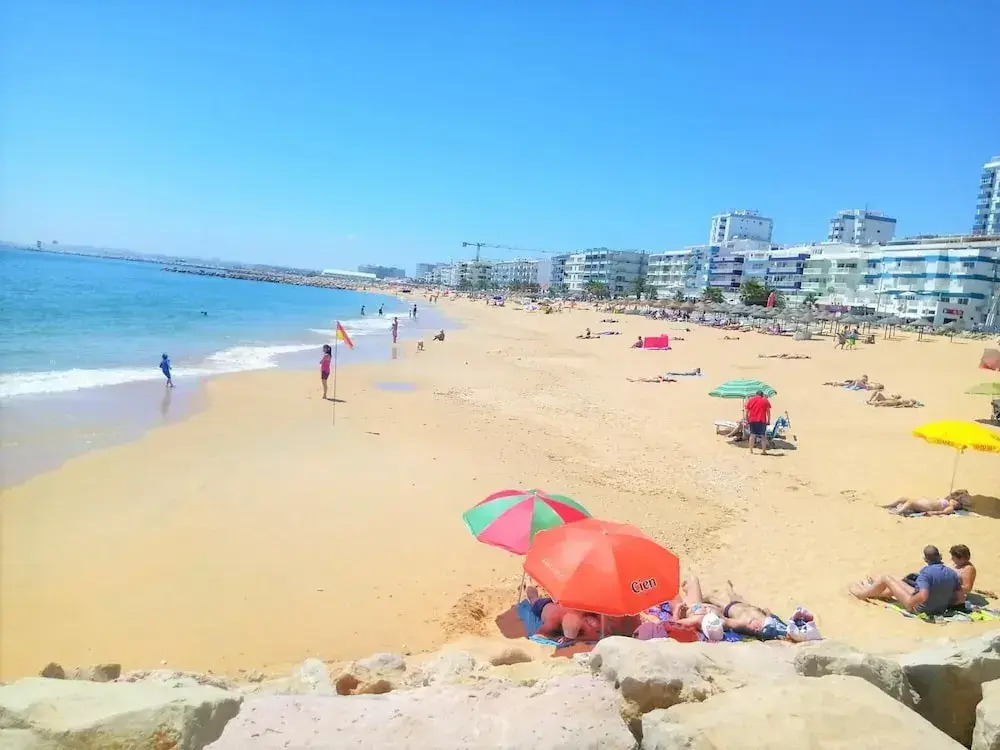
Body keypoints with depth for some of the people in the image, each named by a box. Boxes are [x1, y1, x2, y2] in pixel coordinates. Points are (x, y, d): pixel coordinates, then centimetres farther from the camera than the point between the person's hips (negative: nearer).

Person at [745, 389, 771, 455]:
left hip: (752, 420, 2)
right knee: (763, 436, 6)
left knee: (752, 435, 10)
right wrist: (768, 420, 4)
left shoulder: (750, 400, 10)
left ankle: (751, 451, 8)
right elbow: (768, 411, 0)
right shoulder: (765, 400, 6)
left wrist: (747, 420, 13)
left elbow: (747, 411, 7)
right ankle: (764, 451, 4)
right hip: (762, 420, -2)